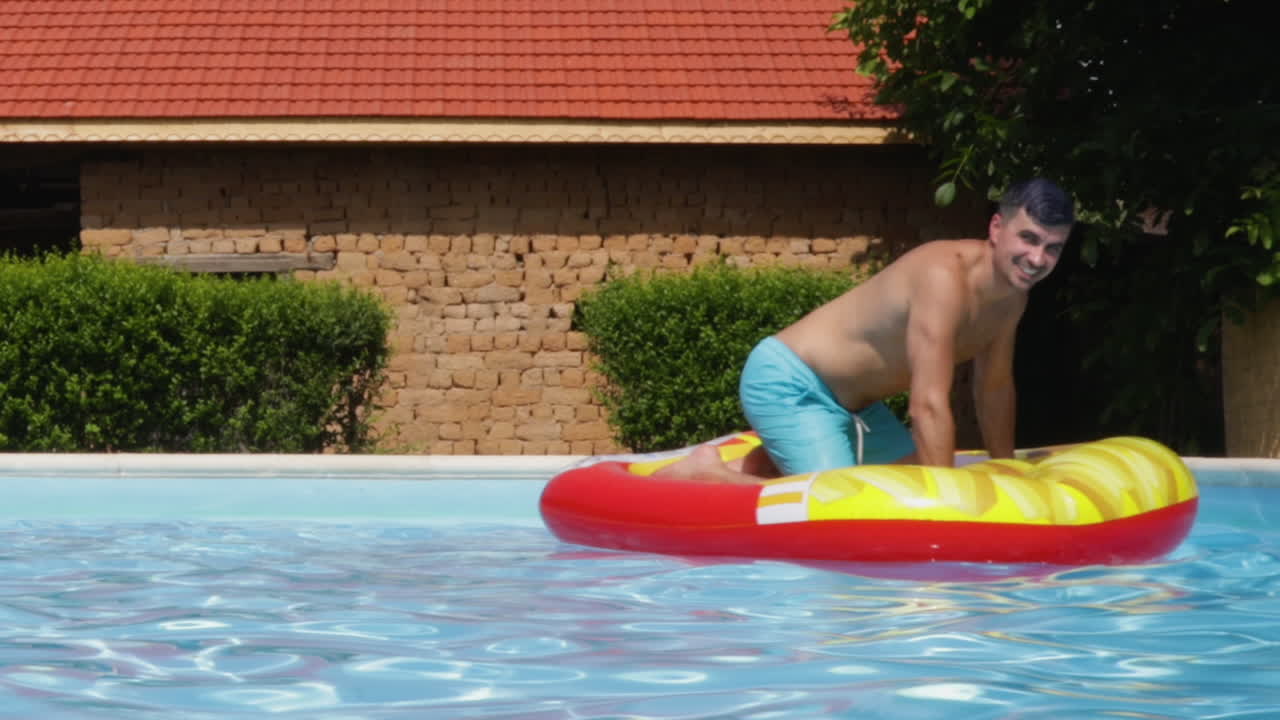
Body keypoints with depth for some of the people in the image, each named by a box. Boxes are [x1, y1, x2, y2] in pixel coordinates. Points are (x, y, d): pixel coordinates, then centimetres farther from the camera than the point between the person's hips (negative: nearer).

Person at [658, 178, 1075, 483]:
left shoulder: (1013, 293, -1)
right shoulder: (945, 275, -29)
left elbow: (995, 389, 15)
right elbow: (928, 405, -33)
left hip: (851, 398, 10)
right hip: (787, 384, -10)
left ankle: (772, 464, 23)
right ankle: (710, 473, -3)